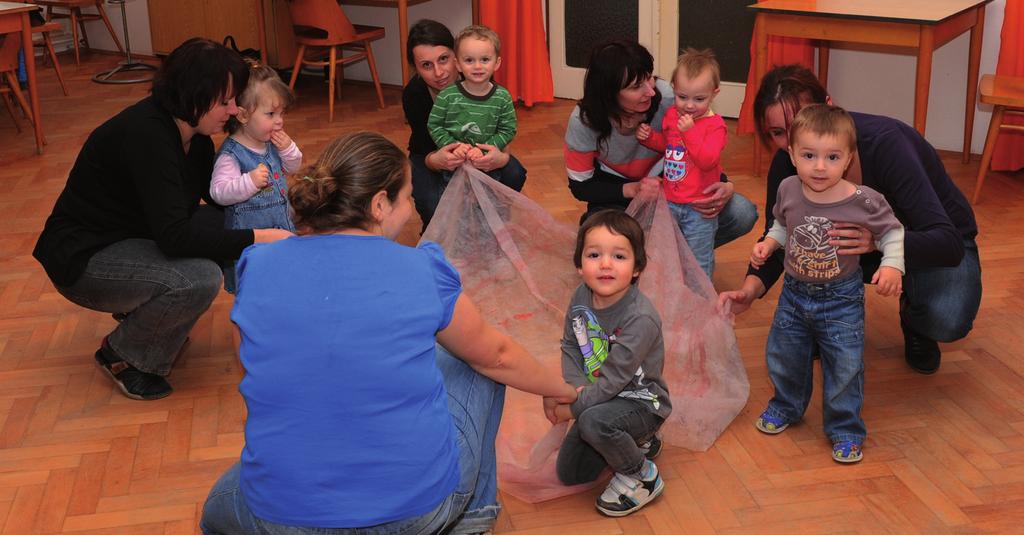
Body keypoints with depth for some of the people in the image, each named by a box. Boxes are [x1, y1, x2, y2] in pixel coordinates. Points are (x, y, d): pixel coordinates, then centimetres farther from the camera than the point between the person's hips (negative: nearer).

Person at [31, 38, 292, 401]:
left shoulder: (193, 133, -2)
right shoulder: (146, 135, -29)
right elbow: (174, 237, -34)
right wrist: (256, 238, -32)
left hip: (128, 238, 9)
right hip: (82, 258, -9)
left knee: (219, 226, -8)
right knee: (200, 279, -29)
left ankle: (138, 312, 9)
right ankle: (122, 355, -4)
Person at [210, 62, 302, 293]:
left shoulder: (273, 143, 2)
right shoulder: (231, 154, -22)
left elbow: (293, 168, 15)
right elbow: (218, 192, -27)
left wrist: (288, 149, -5)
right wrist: (249, 181, -39)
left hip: (281, 225, 8)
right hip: (249, 232, -8)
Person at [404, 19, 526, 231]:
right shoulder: (413, 94, -28)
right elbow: (426, 145, -26)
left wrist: (501, 158, -48)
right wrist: (434, 161, -52)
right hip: (430, 155, -1)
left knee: (514, 175, -27)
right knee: (434, 204, -32)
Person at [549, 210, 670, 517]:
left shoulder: (641, 318, -30)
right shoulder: (582, 298, -9)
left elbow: (614, 377, -29)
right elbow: (570, 346, 1)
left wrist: (574, 407, -22)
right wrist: (573, 386, -18)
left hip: (641, 402, -7)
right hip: (601, 399, 7)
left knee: (593, 421, -38)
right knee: (569, 473, 12)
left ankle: (641, 477, -10)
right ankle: (634, 442, 32)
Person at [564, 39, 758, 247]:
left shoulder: (666, 96, -25)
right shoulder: (583, 121, -25)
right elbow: (580, 186, -13)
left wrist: (725, 187, -29)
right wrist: (633, 190, -28)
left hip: (669, 181, 2)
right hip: (615, 191, -2)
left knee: (743, 215, -18)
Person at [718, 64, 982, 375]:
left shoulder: (885, 142, -34)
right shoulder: (788, 162, -20)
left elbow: (950, 245, -39)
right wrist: (750, 289, -36)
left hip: (937, 247, -3)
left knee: (947, 320, -34)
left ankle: (913, 317, 4)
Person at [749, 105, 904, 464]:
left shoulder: (864, 201, -21)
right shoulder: (788, 191, -10)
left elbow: (892, 233, -6)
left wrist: (892, 265, -21)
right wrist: (768, 243, -5)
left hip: (841, 299, -4)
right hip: (794, 292, 4)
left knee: (844, 366, 2)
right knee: (784, 355, 18)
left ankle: (845, 429, 22)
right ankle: (787, 406, 44)